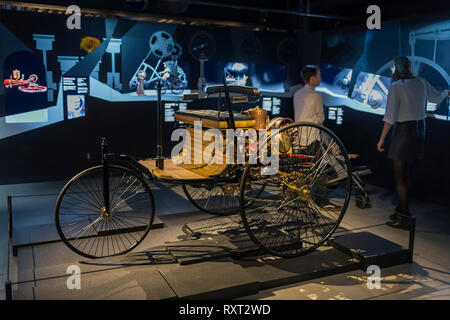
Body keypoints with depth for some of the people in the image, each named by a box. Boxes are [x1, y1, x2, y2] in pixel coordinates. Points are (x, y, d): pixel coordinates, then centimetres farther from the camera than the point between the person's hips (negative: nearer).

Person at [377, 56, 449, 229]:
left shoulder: (396, 87, -13)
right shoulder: (421, 83, 6)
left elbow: (390, 117, -17)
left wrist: (382, 139, -11)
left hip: (403, 131, -7)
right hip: (419, 130, 7)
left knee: (399, 176, 0)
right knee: (407, 174, 16)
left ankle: (404, 218, 1)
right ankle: (402, 209, 26)